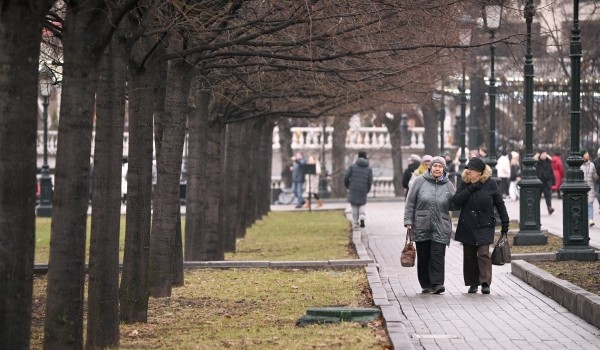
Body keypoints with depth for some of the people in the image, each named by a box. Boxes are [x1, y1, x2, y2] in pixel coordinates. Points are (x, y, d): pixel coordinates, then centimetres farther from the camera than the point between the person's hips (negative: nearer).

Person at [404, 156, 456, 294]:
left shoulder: (448, 185, 5)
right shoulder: (420, 181, 1)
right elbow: (410, 202, 3)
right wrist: (408, 220, -2)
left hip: (440, 228, 0)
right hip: (421, 226, 0)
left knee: (438, 255, -8)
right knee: (423, 256, 6)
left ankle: (437, 284, -7)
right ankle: (426, 284, 17)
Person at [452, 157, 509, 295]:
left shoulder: (490, 184, -4)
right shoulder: (465, 184, 3)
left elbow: (499, 204, 2)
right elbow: (456, 201, -9)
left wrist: (505, 222, 1)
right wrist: (470, 189, -17)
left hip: (485, 226, -3)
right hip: (467, 226, 3)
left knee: (483, 253, -13)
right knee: (469, 256, 7)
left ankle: (485, 283, -13)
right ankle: (473, 283, 16)